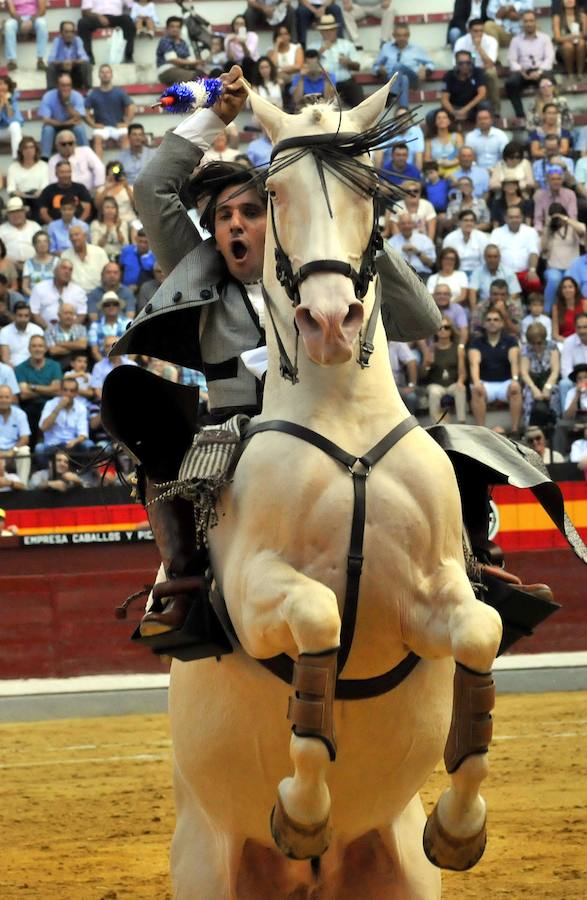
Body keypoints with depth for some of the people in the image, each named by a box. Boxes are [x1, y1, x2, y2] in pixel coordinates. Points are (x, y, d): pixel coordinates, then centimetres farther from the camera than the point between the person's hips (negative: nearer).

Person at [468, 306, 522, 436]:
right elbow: (474, 363, -13)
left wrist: (515, 379, -33)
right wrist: (476, 381, -34)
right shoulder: (477, 342, 5)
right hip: (485, 383, 0)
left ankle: (515, 430, -31)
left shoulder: (510, 341, 6)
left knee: (515, 389, -33)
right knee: (477, 391, -33)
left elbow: (514, 361, -12)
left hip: (505, 382, 0)